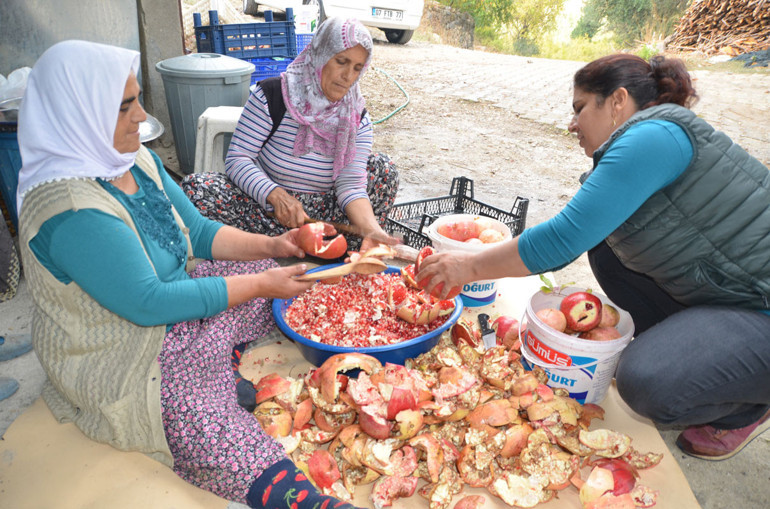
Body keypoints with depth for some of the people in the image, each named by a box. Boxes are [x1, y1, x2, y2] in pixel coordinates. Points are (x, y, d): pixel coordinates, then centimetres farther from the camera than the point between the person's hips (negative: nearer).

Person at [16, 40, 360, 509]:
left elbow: (198, 232, 7)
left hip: (173, 290, 9)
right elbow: (150, 304, -27)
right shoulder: (70, 209, -28)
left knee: (280, 279, 1)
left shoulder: (137, 160, 0)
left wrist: (270, 246, -7)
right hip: (127, 357, -9)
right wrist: (260, 284, -23)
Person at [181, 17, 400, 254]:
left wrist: (371, 229, -33)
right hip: (266, 205, -1)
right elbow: (237, 159, -15)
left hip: (318, 211, 2)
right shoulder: (271, 95, -13)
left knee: (382, 168, -9)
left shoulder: (357, 118, -4)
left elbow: (351, 184, -14)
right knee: (194, 186, -27)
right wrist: (277, 195, -34)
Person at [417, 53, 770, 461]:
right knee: (605, 241, 3)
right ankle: (679, 350, 13)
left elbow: (564, 237, -28)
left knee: (648, 382, -27)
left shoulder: (653, 136, -21)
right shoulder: (630, 152, 10)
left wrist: (473, 266, -17)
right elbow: (575, 238, 11)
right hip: (722, 294, 9)